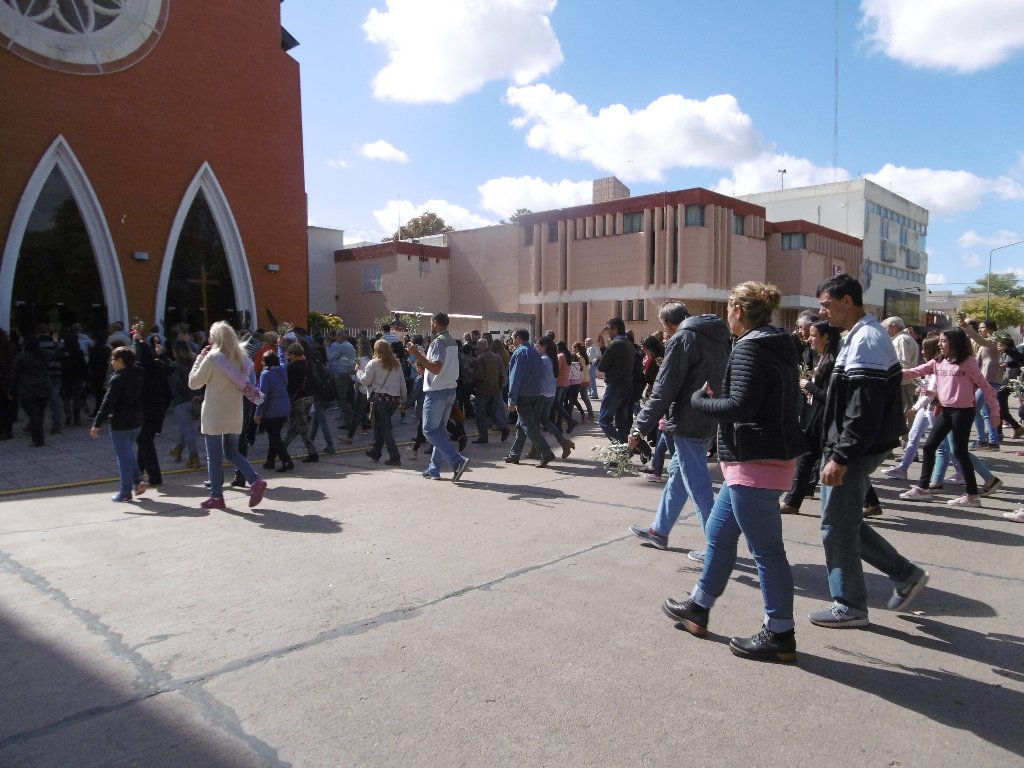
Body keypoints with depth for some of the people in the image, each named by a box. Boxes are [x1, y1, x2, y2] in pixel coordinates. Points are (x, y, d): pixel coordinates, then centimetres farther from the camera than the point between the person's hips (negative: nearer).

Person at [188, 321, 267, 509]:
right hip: (235, 413, 6)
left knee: (214, 456, 4)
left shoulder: (212, 358, -12)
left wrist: (200, 357, 0)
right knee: (232, 452, 16)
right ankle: (255, 481, -1)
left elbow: (194, 383, -5)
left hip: (214, 415, -6)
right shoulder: (240, 357, 6)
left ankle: (216, 497, 9)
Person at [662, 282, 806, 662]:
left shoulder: (749, 349, -16)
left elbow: (739, 407, -25)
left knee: (766, 549, -1)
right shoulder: (779, 347, 15)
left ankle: (779, 634, 11)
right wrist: (718, 395, 8)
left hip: (756, 463, -11)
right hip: (769, 457, 11)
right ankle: (698, 608, 31)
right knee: (718, 534, 19)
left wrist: (700, 400, -8)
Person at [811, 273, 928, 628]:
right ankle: (906, 574, 27)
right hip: (856, 449, 10)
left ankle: (849, 606, 14)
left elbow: (864, 409, -25)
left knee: (837, 527, 1)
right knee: (846, 523, 18)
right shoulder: (866, 335, 14)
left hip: (855, 450, -10)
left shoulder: (865, 339, -18)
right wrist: (837, 451, 22)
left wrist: (840, 457, -24)